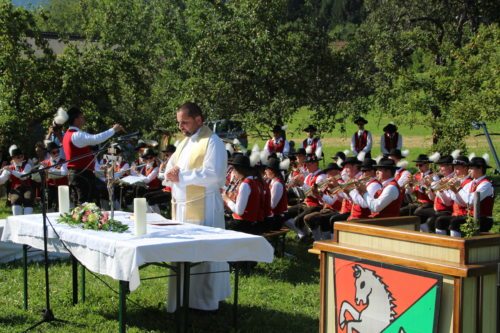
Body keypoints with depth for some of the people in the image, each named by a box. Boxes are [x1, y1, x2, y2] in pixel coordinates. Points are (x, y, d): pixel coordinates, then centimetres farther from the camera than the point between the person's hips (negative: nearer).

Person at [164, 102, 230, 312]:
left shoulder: (212, 142, -10)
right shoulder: (184, 142, 18)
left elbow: (212, 174, -21)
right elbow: (170, 168, 19)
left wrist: (182, 175, -19)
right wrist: (171, 174, -6)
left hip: (203, 208, -8)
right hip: (182, 206, 9)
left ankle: (205, 300, 5)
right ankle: (185, 298, 21)